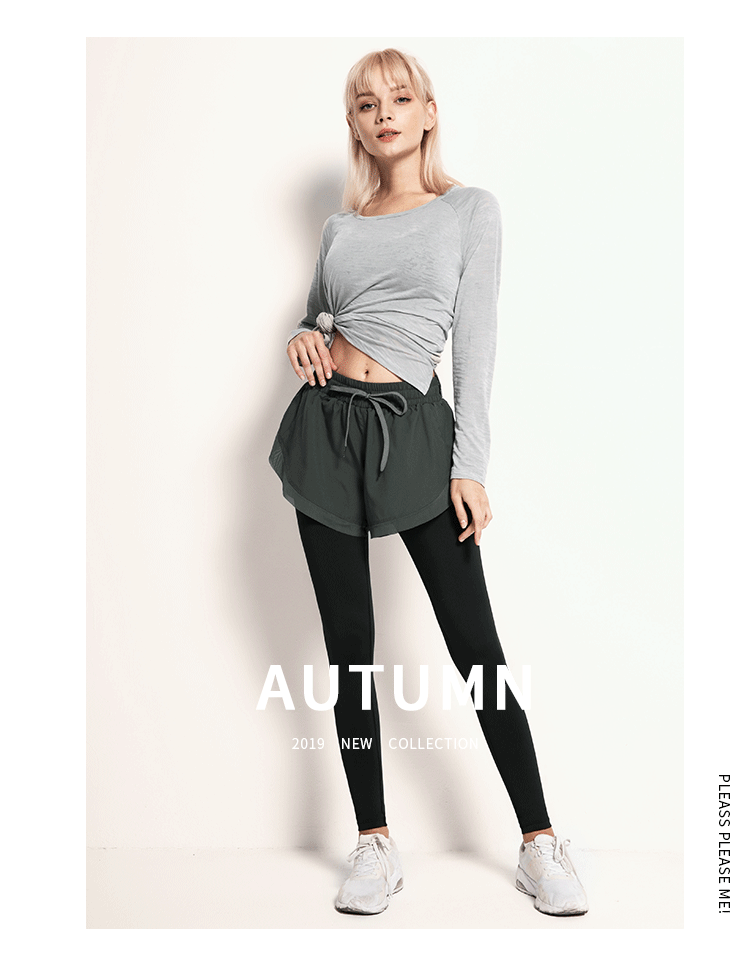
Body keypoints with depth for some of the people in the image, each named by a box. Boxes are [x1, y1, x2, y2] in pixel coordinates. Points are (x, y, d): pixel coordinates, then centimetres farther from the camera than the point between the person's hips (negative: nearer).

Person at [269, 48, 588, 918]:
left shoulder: (470, 210, 5)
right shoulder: (342, 226, 15)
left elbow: (476, 344, -2)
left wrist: (469, 467, -9)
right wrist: (302, 339, 1)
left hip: (410, 428, -4)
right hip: (327, 423, 4)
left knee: (473, 640, -3)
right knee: (349, 642, 5)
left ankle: (540, 846, 10)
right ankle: (376, 846, 16)